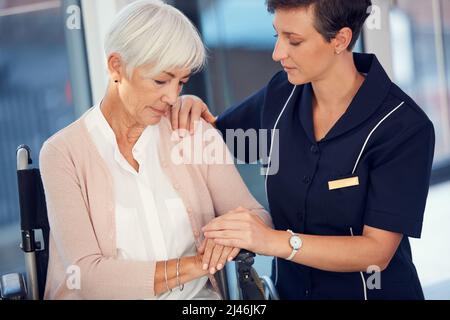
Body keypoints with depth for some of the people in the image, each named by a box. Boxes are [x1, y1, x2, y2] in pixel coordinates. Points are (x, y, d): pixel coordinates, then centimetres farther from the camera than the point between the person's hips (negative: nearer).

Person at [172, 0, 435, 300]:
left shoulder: (406, 127, -22)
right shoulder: (282, 93, -7)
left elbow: (377, 251, -24)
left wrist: (274, 241, -35)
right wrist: (195, 110, -13)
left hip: (372, 291, -4)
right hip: (288, 288, 5)